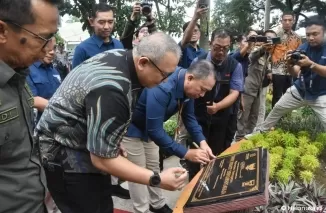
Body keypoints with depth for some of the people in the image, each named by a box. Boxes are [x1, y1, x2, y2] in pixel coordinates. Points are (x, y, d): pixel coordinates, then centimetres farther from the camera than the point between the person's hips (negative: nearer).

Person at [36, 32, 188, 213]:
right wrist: (157, 180, -24)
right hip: (64, 153, -9)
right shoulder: (111, 91, -34)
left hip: (81, 140, 9)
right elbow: (102, 159, -28)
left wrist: (112, 142, 17)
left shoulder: (120, 56, -5)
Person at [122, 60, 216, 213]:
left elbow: (189, 117, -2)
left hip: (148, 128, 8)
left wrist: (202, 141, -17)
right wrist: (186, 153, -36)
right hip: (131, 129, -8)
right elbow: (155, 131, -39)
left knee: (154, 167, 18)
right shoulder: (162, 89, -40)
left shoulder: (187, 88, -12)